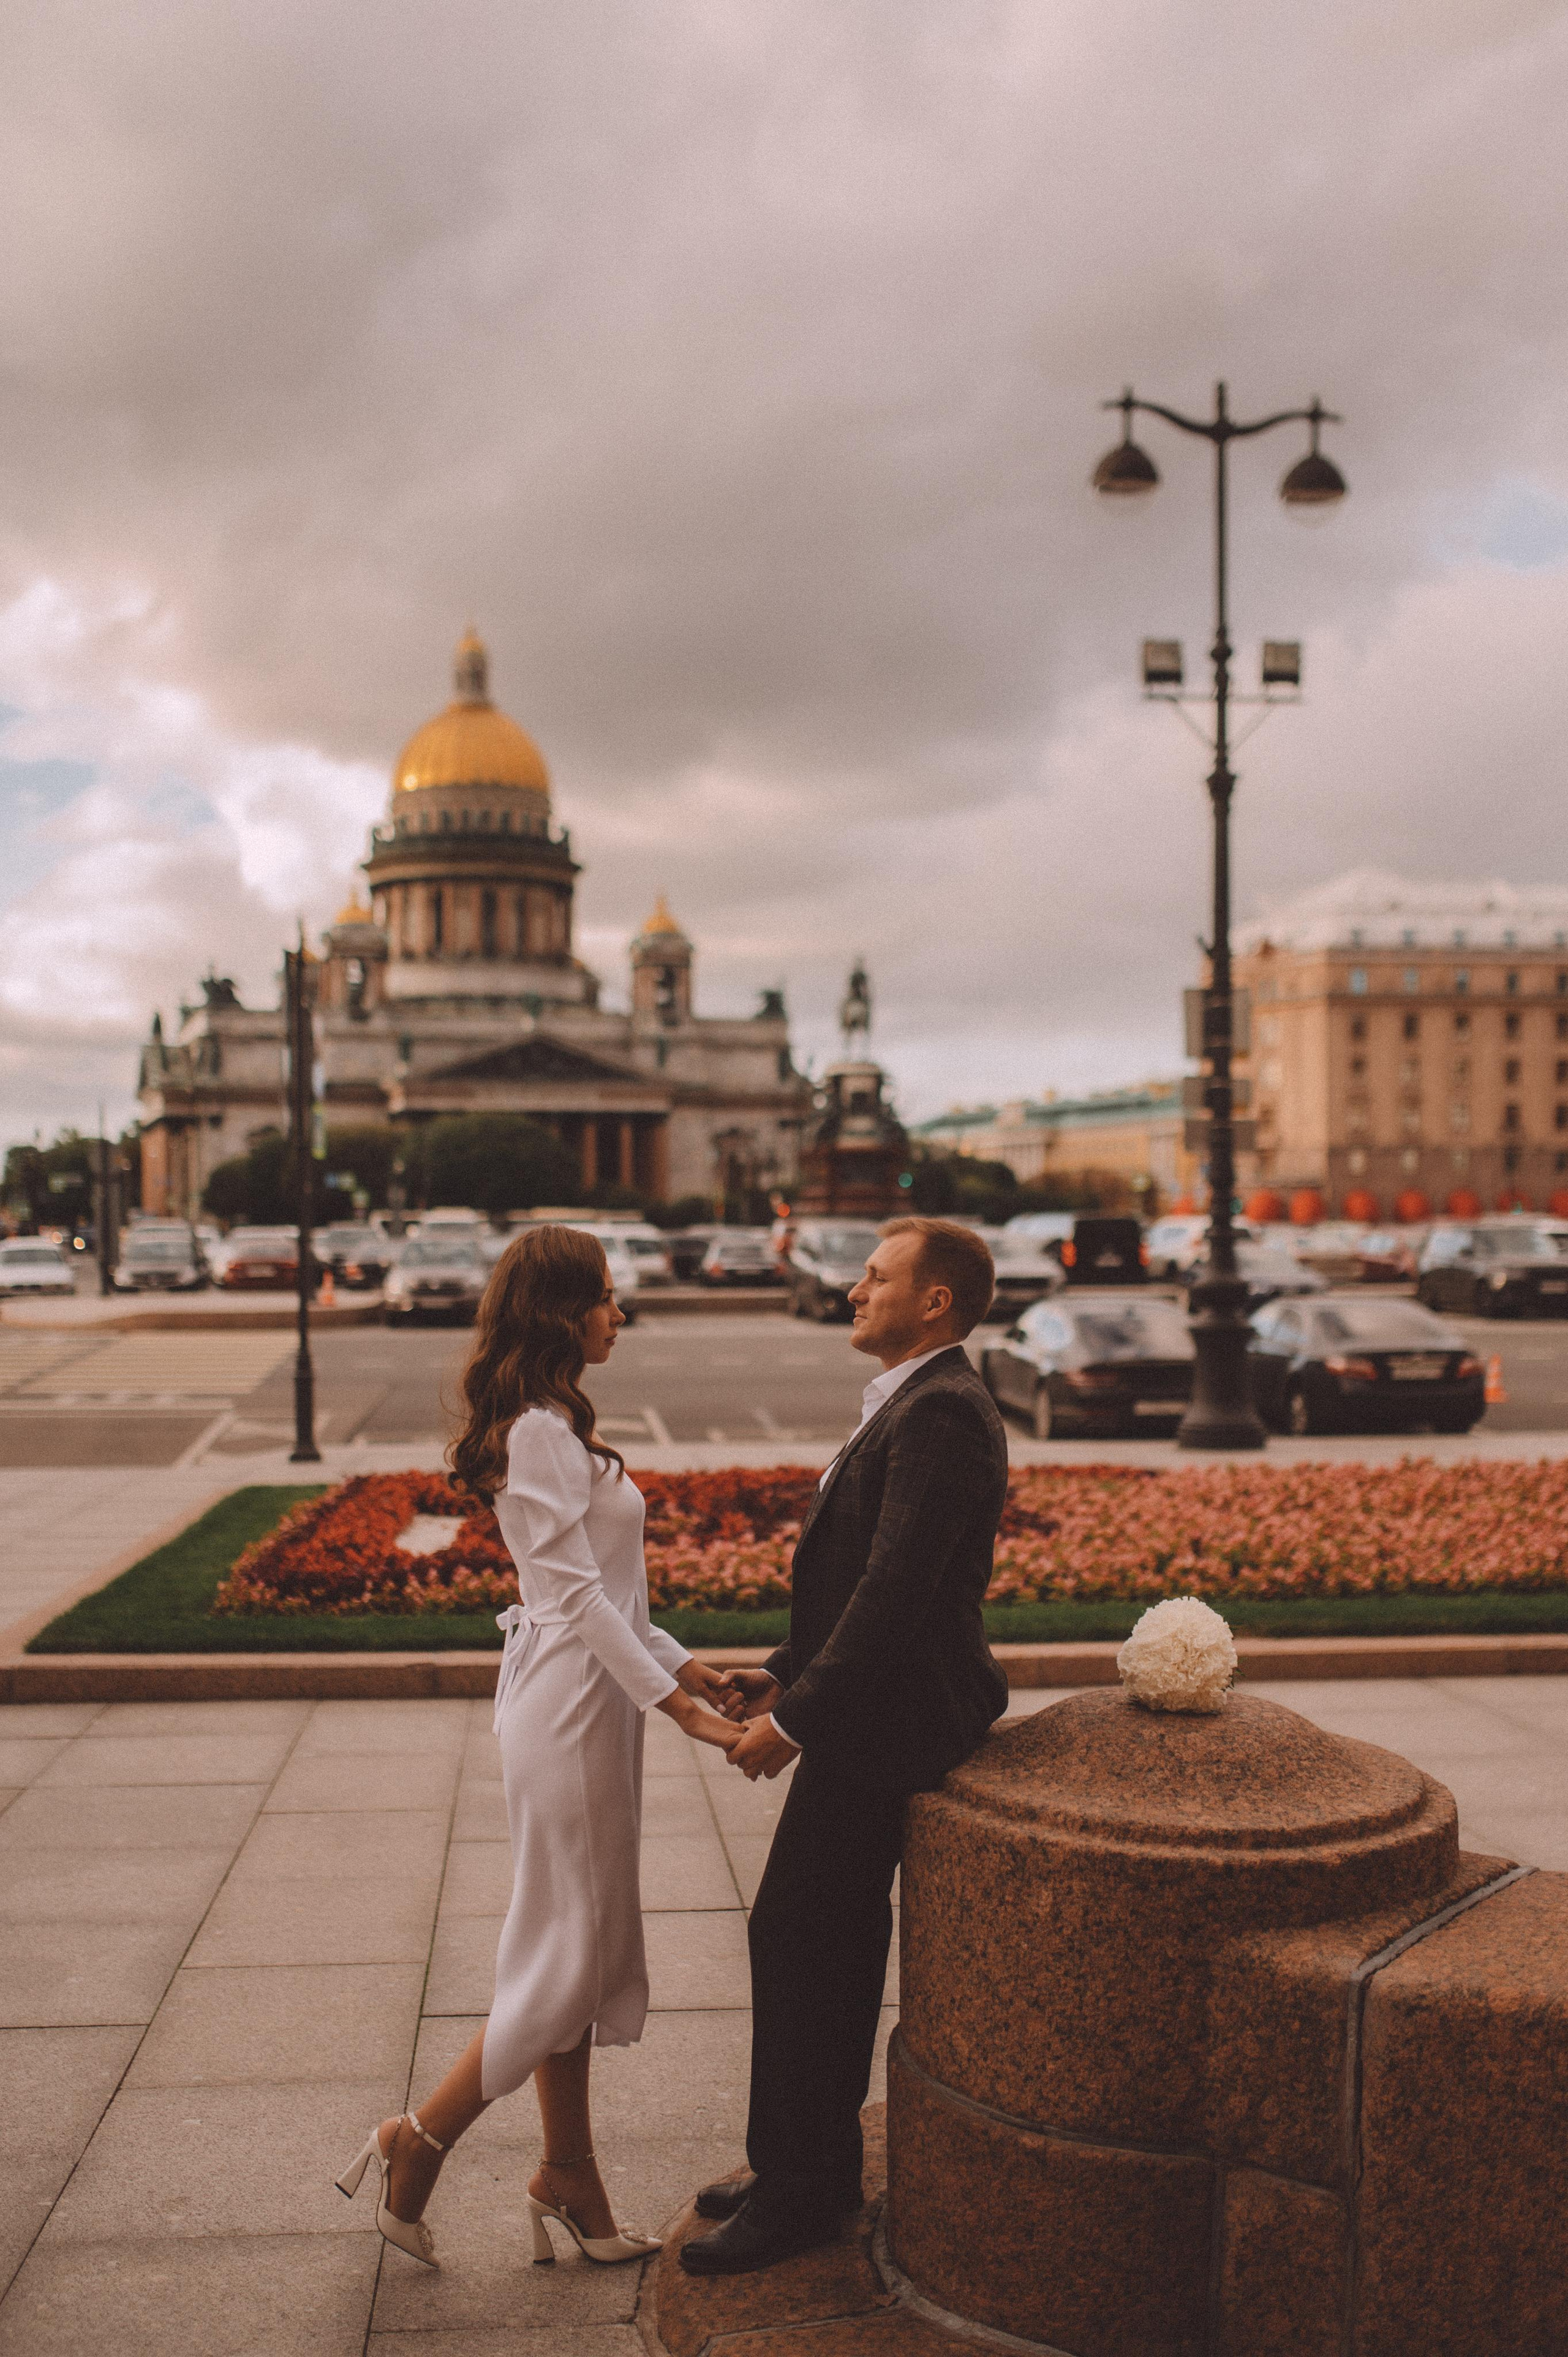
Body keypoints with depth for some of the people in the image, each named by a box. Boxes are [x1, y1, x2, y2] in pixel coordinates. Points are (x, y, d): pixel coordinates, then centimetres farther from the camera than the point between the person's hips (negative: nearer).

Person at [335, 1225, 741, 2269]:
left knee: (579, 1948, 15)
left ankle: (571, 2181, 26)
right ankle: (418, 2145, 14)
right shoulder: (537, 1433, -18)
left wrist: (682, 1663, 15)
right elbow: (579, 1593, -21)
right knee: (571, 1954, 0)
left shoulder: (557, 1426, 13)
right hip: (571, 1703, -10)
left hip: (585, 1699, 10)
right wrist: (675, 1702, -20)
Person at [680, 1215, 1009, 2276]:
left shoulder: (942, 1412, -20)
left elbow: (896, 1589, -25)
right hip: (867, 1713, 10)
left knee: (795, 1939, -2)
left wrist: (796, 1720, -20)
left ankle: (794, 2193, 12)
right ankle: (821, 2168, 30)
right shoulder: (915, 1404, 13)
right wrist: (785, 1674, 9)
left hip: (885, 1722, -10)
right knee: (836, 1945, 17)